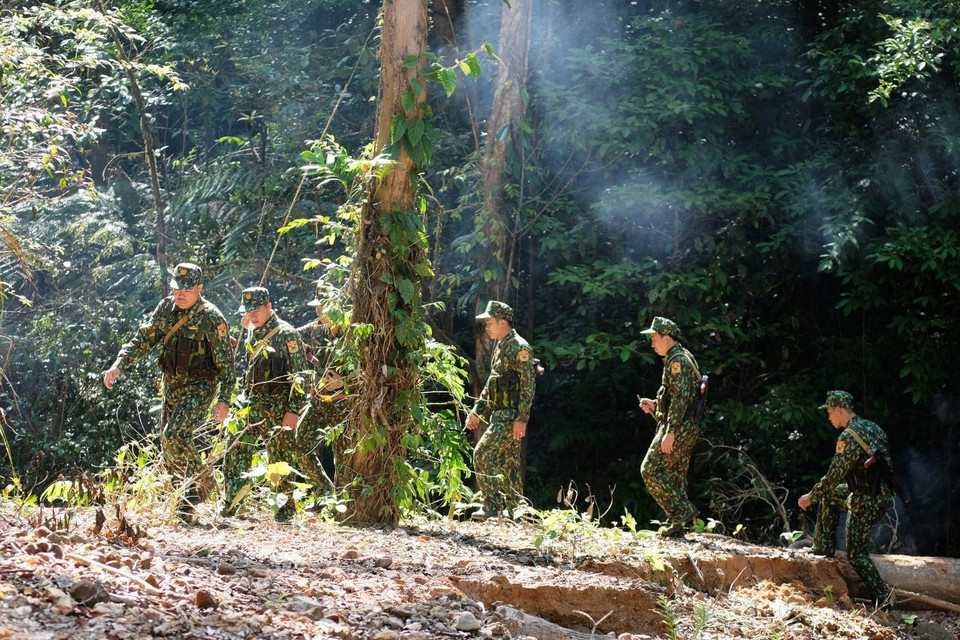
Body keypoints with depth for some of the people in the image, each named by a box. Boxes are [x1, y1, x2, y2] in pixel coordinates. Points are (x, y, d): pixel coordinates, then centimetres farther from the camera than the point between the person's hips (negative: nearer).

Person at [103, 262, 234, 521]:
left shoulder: (211, 318, -17)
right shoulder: (166, 308, 1)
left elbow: (226, 361, -14)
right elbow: (143, 339, 8)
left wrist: (224, 399, -18)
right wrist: (118, 365, -4)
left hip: (199, 386, -7)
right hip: (171, 384, 7)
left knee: (176, 436, -22)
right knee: (167, 446, 9)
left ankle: (201, 480, -2)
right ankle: (189, 489, 24)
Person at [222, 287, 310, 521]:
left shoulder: (286, 334, -9)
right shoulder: (253, 333, 13)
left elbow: (300, 374, -12)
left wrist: (293, 410, -16)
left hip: (279, 409, -7)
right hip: (254, 409, 7)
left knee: (279, 461, -2)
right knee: (234, 455, 1)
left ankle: (286, 510, 6)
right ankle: (228, 508, 5)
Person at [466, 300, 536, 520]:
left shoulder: (519, 348, -14)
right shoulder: (500, 347, 17)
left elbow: (528, 386, -19)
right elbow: (491, 385, 25)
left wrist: (522, 418, -24)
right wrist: (477, 411, 23)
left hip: (511, 415, -10)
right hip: (500, 414, 10)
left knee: (484, 453, -16)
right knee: (508, 461, 11)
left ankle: (493, 505, -15)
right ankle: (513, 508, 15)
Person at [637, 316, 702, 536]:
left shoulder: (678, 361, -14)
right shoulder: (682, 359, 19)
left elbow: (680, 398, -22)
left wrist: (670, 432, -25)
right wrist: (655, 405, 15)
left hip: (678, 428, -10)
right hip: (687, 430, 10)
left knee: (650, 470, -10)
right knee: (675, 476, 11)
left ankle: (684, 511, -13)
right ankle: (677, 523, 12)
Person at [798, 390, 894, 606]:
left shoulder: (849, 437, -18)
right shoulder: (872, 428, 9)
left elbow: (834, 475, -17)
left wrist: (811, 497, -3)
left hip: (865, 502, -9)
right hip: (882, 493, 9)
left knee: (856, 553, 3)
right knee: (829, 495, 26)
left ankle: (883, 597, -3)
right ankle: (823, 548, 30)